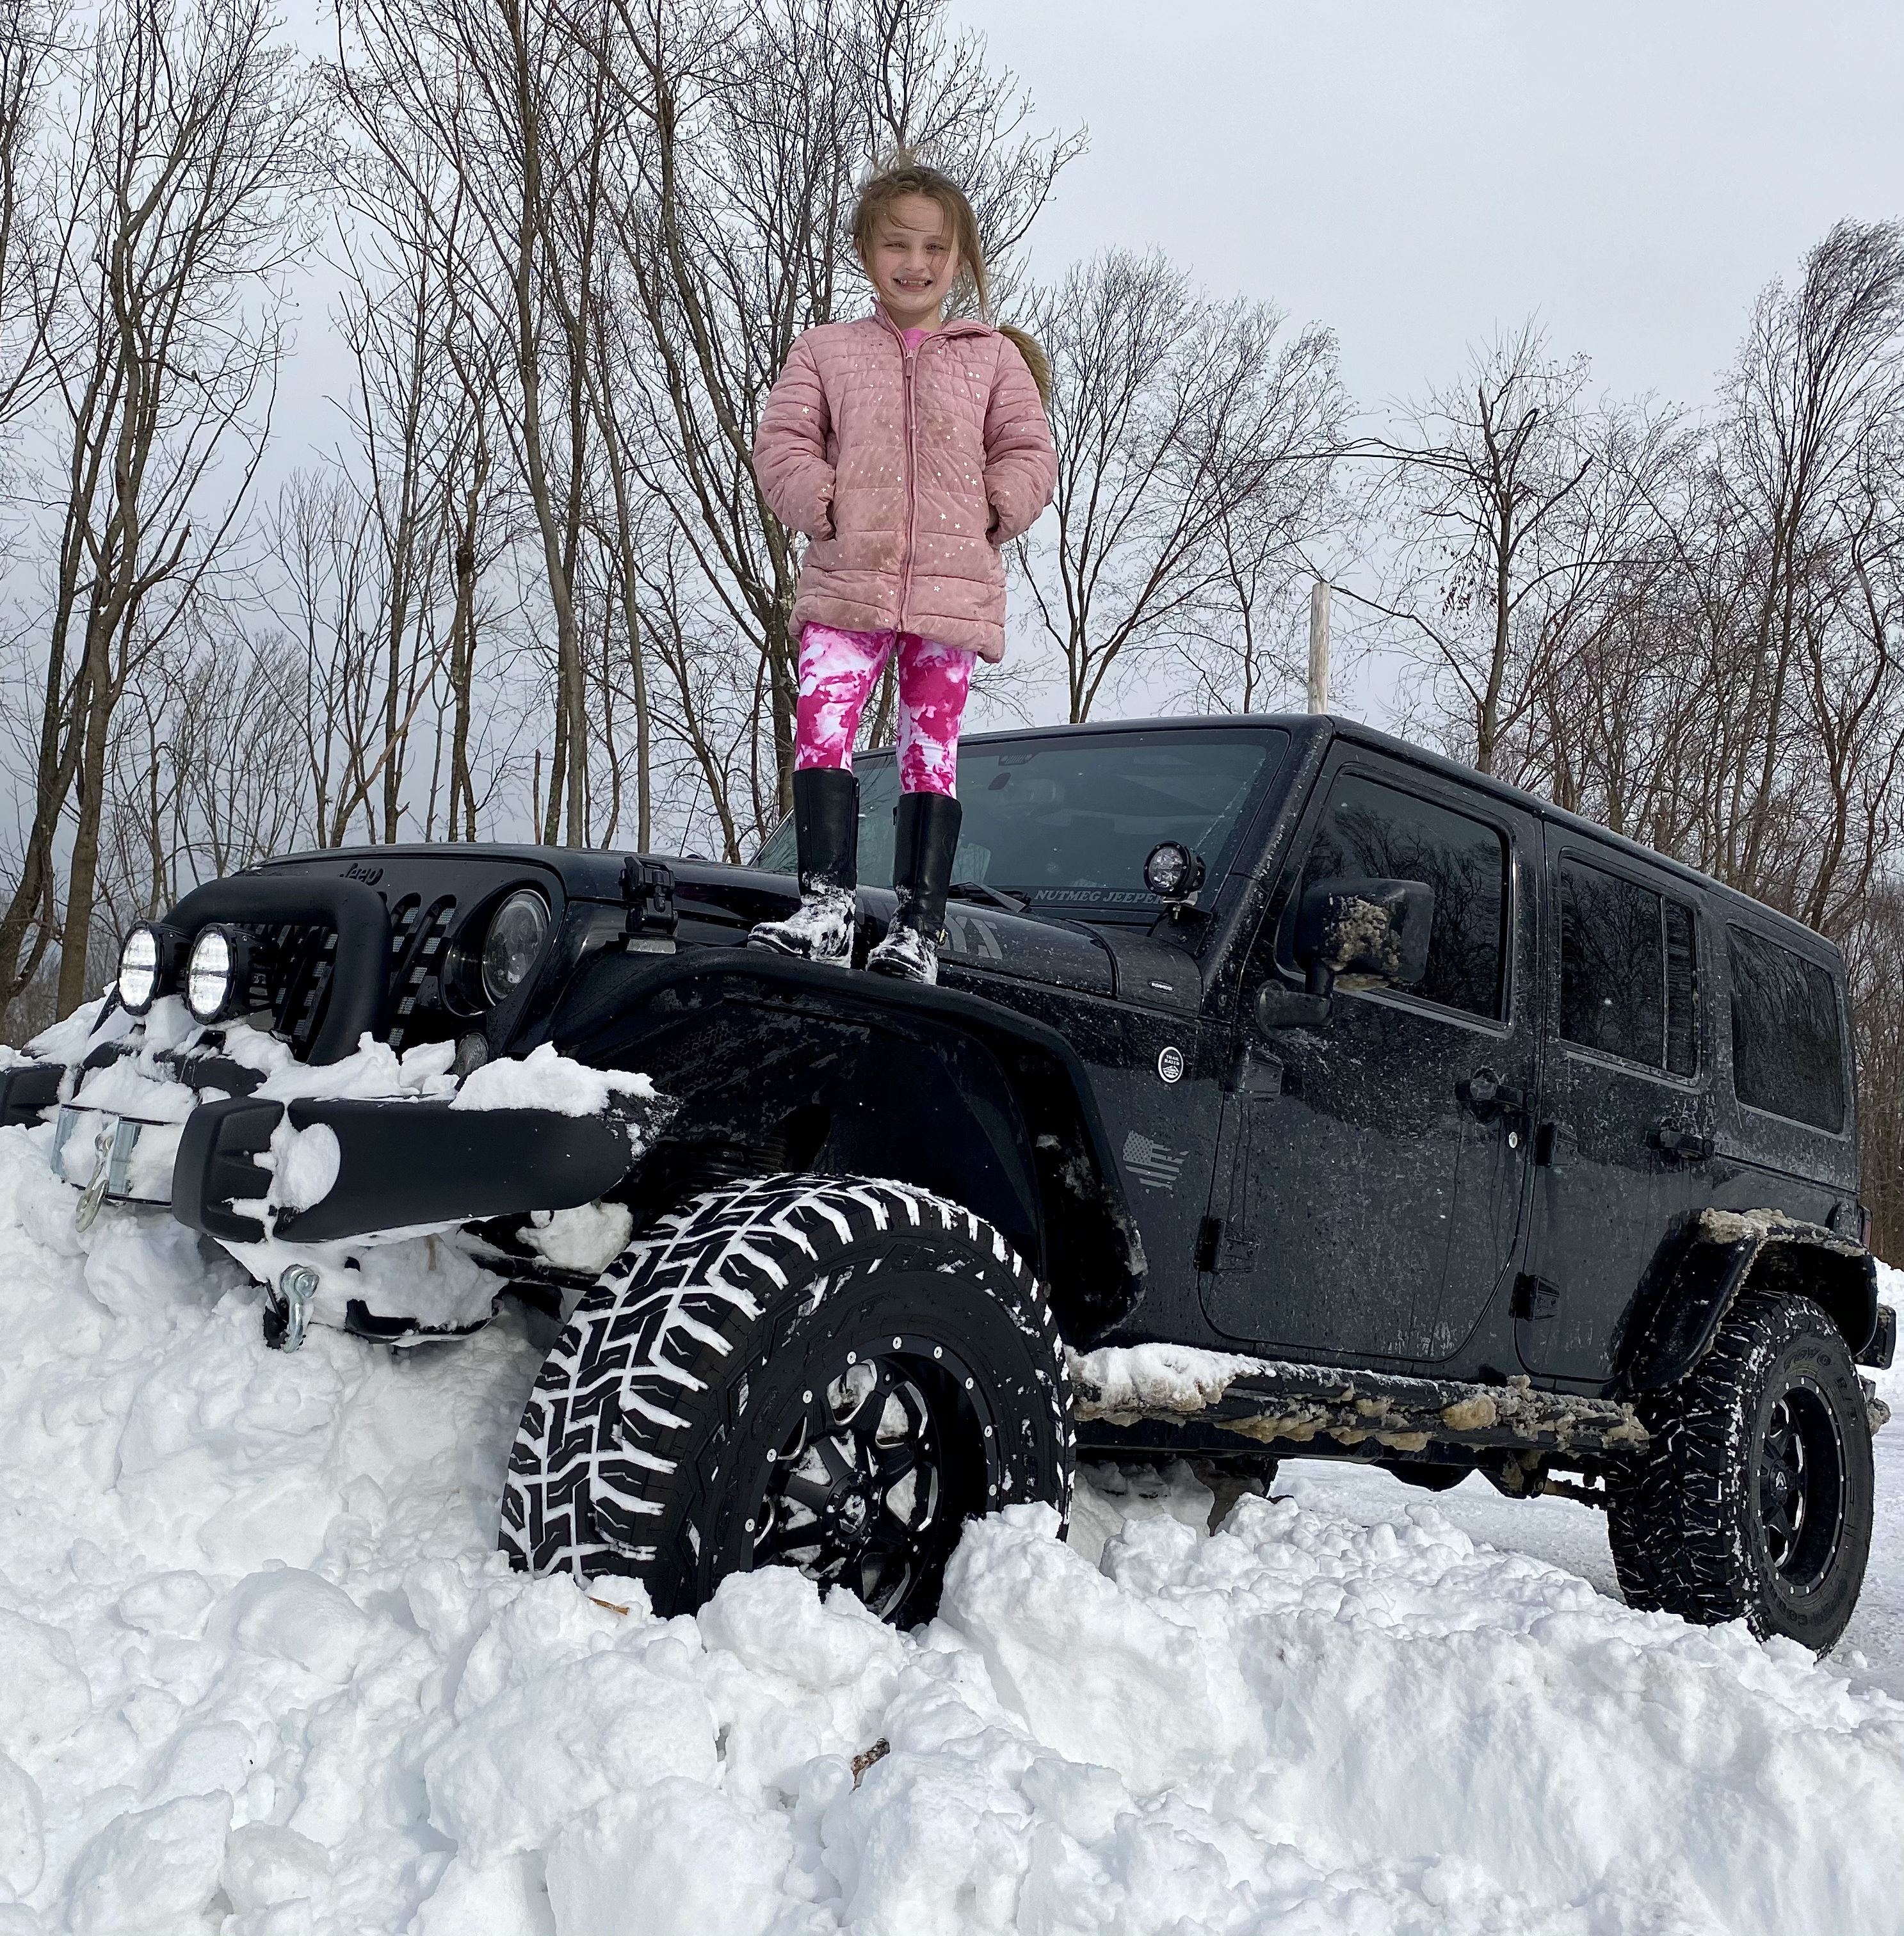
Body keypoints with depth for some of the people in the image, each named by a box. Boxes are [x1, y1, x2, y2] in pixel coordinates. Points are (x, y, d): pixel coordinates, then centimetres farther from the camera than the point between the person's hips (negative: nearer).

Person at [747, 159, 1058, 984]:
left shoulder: (994, 359, 14)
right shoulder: (825, 351, 13)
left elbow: (1030, 456, 11)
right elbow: (782, 445, 7)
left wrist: (992, 512, -5)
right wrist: (825, 505, -8)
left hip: (954, 588, 0)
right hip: (846, 582, 0)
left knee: (932, 747, -1)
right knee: (822, 723, -17)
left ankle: (919, 929, -1)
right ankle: (827, 905, -19)